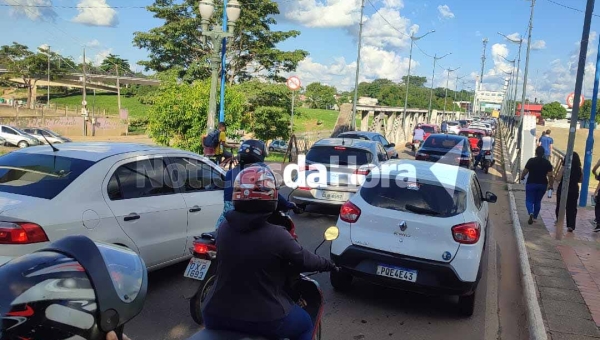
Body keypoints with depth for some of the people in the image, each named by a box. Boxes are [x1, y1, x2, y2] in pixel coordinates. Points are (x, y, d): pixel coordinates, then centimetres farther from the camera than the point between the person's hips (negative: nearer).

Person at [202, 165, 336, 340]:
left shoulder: (223, 228, -6)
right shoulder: (277, 236, -21)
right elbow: (305, 261, -6)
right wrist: (327, 264, 15)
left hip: (217, 317, 4)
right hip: (264, 320, -3)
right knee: (305, 324, 24)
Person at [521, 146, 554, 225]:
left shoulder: (531, 161, -9)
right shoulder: (547, 162, -2)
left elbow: (525, 171, -7)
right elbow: (550, 175, -6)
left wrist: (522, 177, 13)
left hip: (531, 184, -3)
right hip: (542, 184, 3)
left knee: (529, 200, 5)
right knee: (538, 201, 17)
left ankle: (531, 213, -21)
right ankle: (535, 217, 22)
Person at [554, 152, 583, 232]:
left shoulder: (564, 168, -15)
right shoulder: (579, 169, -3)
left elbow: (558, 178, -17)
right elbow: (581, 180, 8)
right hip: (574, 190, 3)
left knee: (560, 206, 15)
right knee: (572, 208, 8)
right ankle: (571, 226, 0)